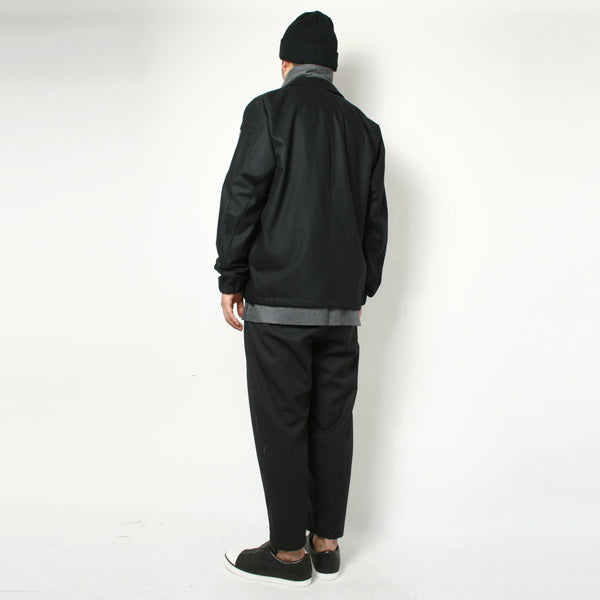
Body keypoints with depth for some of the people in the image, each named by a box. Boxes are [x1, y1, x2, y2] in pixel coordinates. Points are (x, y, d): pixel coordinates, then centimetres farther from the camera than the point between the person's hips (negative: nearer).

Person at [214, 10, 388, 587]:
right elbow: (376, 219, 14)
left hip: (277, 300, -5)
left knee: (281, 425, 2)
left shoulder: (269, 110, -2)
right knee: (332, 422, 11)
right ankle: (327, 543, 22)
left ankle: (289, 552, 13)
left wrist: (231, 280, -1)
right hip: (341, 303, 6)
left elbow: (241, 197, -8)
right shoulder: (364, 127, 13)